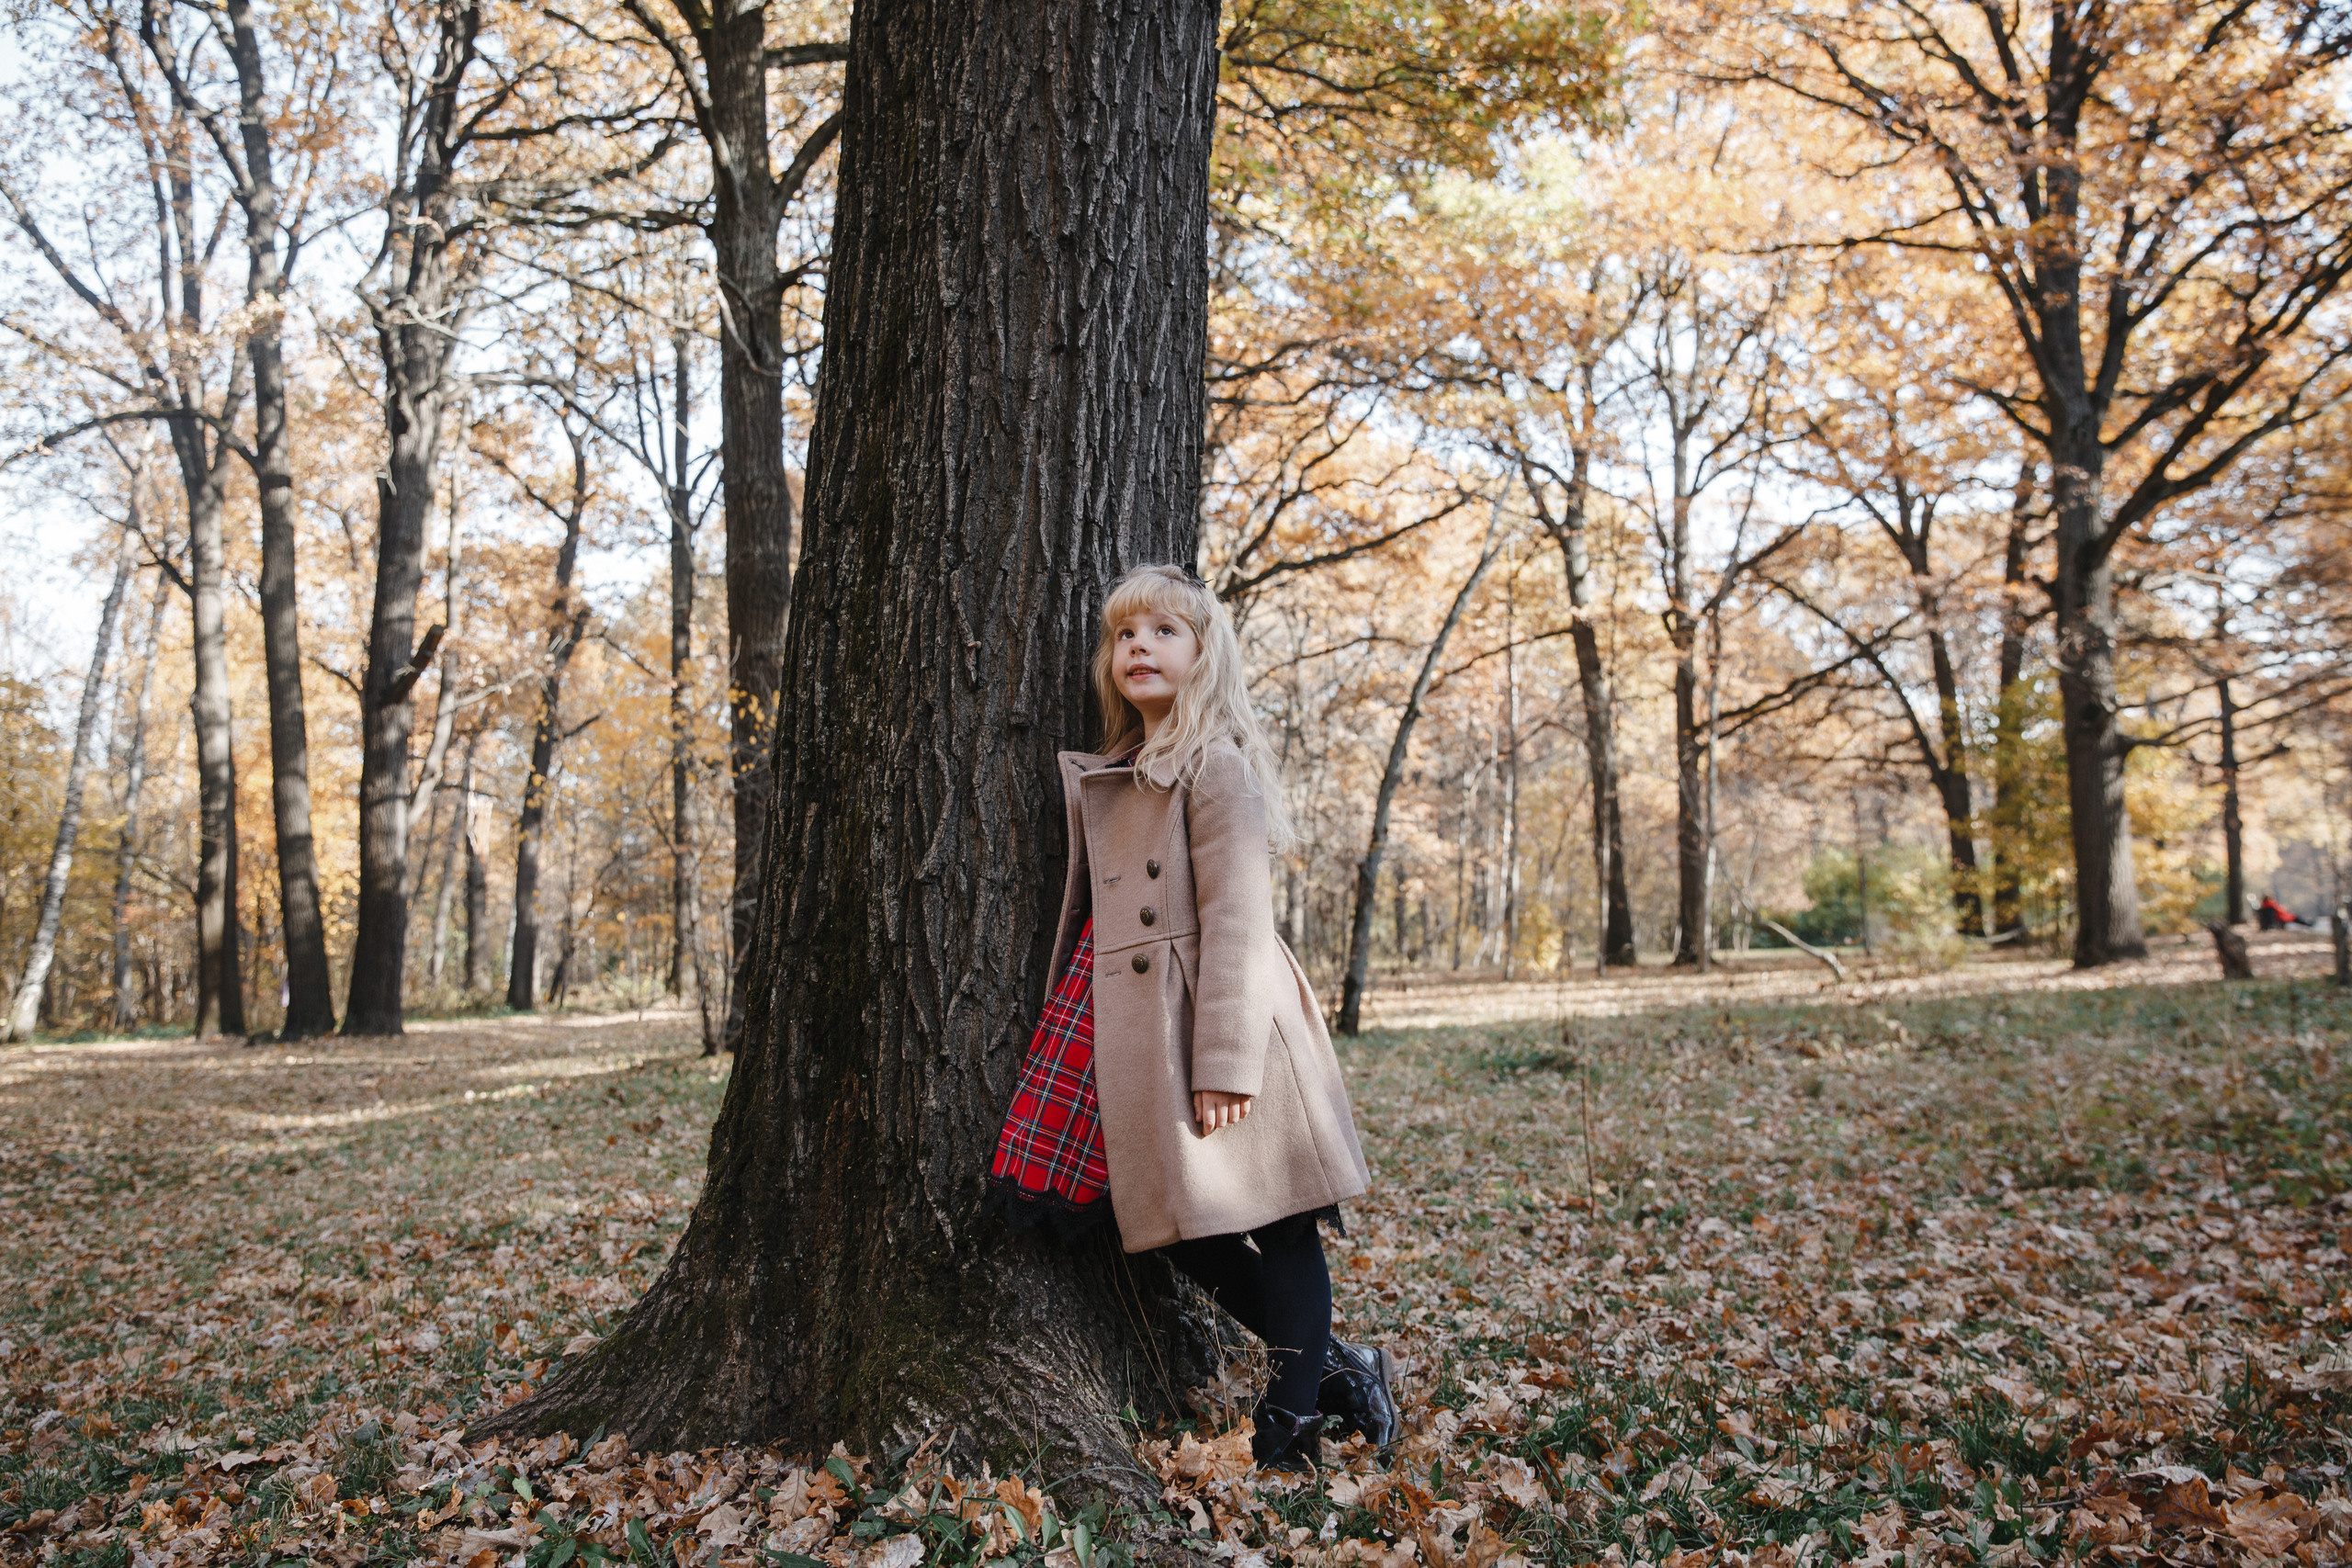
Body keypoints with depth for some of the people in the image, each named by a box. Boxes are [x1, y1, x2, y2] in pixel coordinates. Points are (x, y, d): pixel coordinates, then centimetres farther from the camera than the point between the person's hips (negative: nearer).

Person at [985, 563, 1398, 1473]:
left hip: (1213, 1019, -8)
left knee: (1275, 1226, 3)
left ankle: (1292, 1418, 18)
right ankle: (1335, 1365, 26)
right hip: (1137, 1033, 9)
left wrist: (1224, 1061, -19)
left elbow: (1236, 920, -15)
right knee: (1181, 1231, 10)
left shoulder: (1216, 766, -9)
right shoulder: (1108, 777, 17)